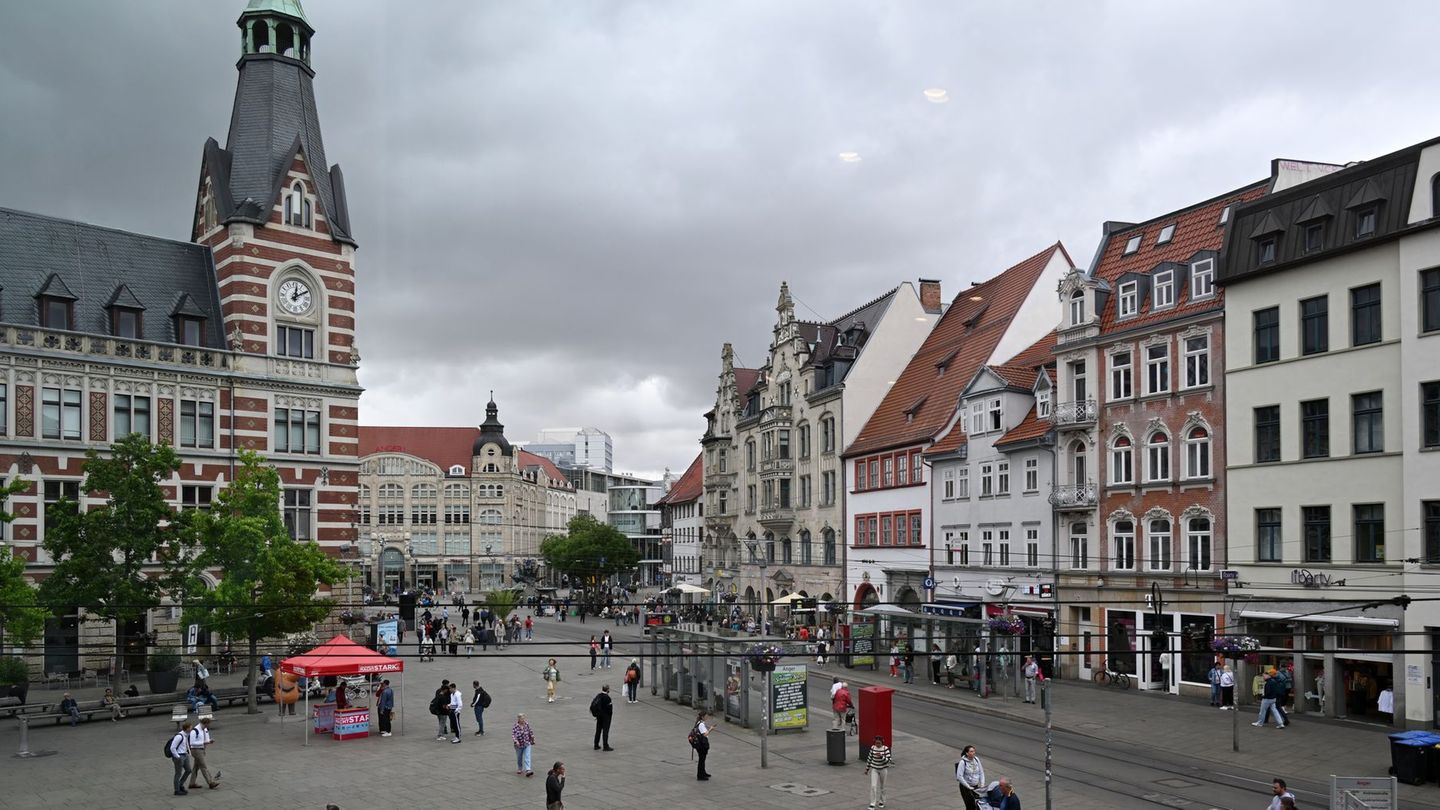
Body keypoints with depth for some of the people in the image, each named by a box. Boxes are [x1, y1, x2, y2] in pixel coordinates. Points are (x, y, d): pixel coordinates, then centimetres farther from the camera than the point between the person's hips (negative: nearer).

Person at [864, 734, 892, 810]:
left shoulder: (885, 749, -14)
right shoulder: (873, 748, -7)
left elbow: (888, 760, -18)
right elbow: (869, 758, 5)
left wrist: (881, 756, -34)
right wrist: (867, 768, 9)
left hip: (883, 769, -1)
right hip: (874, 769, 1)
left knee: (882, 786, 14)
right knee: (873, 786, -10)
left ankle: (881, 802, 34)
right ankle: (872, 804, -7)